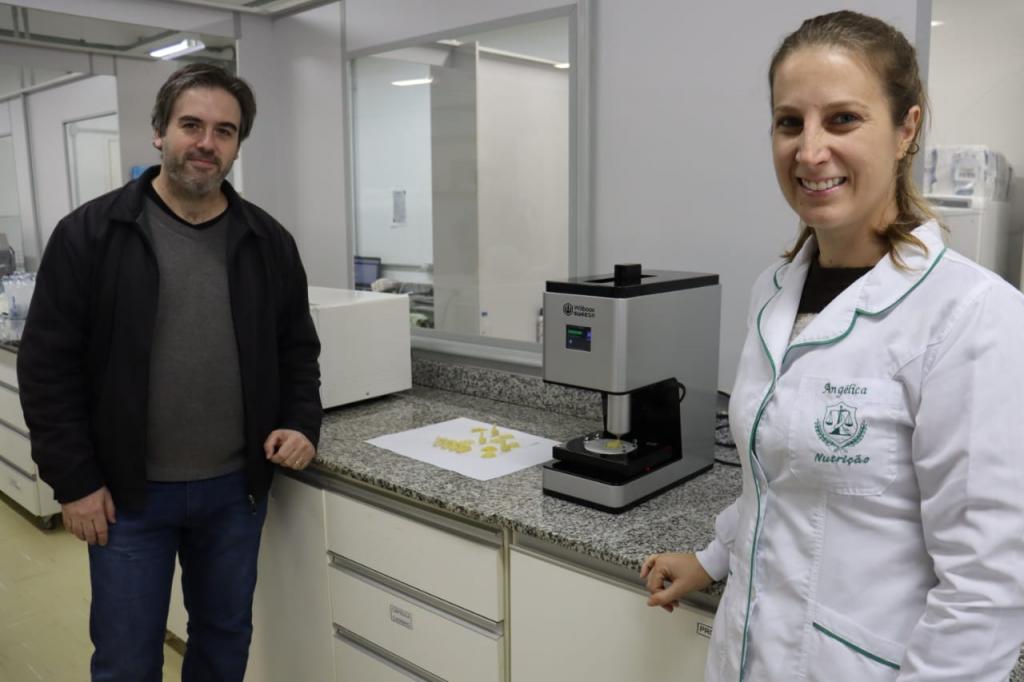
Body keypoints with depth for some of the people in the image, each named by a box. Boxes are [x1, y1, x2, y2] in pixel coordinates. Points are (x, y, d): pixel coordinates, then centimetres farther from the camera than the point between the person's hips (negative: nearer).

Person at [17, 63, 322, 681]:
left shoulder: (268, 241, 1)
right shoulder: (89, 234, -7)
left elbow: (298, 348, 9)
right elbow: (48, 365, -6)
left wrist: (302, 423, -7)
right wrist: (74, 481, -8)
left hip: (236, 489, 3)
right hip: (129, 493, -2)